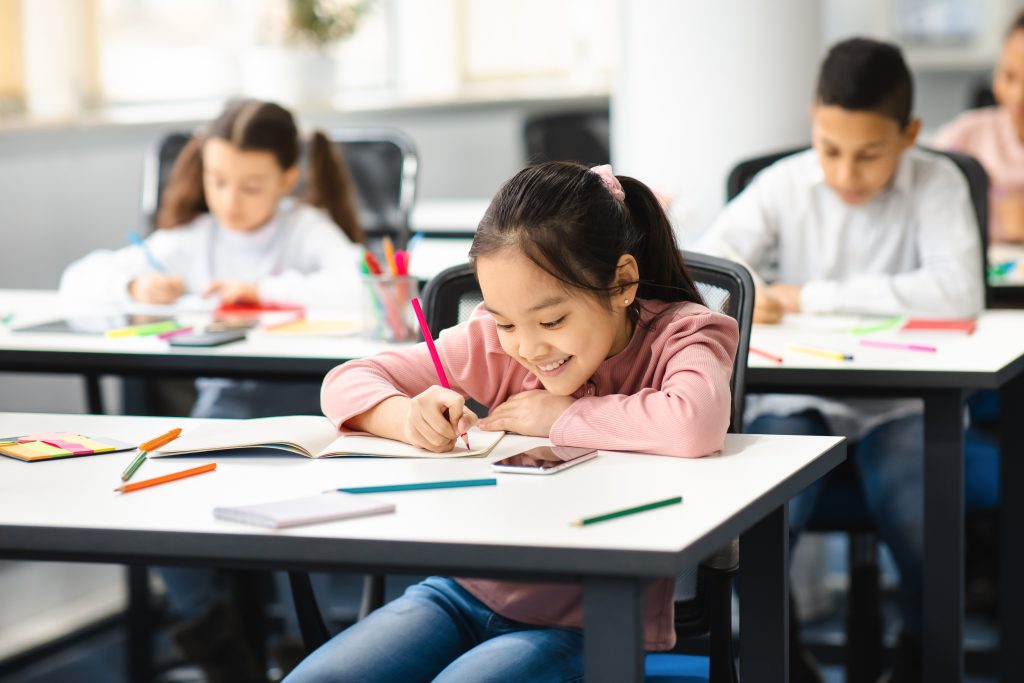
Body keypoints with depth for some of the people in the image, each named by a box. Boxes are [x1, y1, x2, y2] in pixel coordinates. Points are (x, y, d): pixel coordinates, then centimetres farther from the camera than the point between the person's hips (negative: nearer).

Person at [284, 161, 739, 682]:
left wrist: (560, 415, -19)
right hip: (467, 590, 4)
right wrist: (409, 417, -19)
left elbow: (696, 424, -33)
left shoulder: (680, 333, -9)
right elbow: (346, 383, 5)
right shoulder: (496, 343, 2)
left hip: (583, 625, -4)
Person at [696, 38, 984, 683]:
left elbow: (959, 292, -20)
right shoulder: (784, 184, 1)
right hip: (798, 398, 1)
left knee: (922, 521, -29)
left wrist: (815, 297, -20)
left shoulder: (936, 184, -5)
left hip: (902, 403, -1)